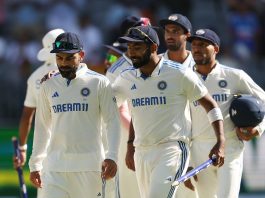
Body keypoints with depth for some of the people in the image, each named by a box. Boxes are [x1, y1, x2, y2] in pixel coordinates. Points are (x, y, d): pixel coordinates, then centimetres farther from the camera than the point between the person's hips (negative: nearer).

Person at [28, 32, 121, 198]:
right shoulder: (48, 86, 9)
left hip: (89, 164, -2)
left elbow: (113, 122, -2)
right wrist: (35, 164, 12)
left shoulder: (99, 83, -1)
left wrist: (112, 156, -13)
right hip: (55, 164, 2)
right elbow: (42, 126, 15)